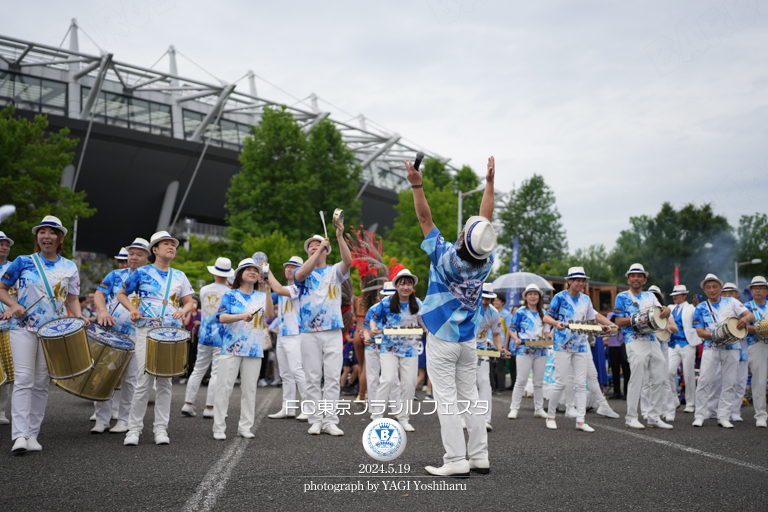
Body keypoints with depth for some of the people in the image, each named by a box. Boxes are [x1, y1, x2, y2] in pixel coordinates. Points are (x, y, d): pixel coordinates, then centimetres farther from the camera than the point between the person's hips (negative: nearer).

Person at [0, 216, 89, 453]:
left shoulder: (70, 268, 9)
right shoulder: (23, 262, 3)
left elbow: (73, 299, 12)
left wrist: (79, 317, -7)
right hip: (23, 327, -2)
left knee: (41, 383, 3)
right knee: (24, 379, -12)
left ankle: (32, 434, 9)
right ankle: (19, 435, -14)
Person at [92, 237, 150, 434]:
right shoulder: (116, 275, 12)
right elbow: (99, 294, 3)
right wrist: (103, 310, -17)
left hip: (133, 335, -2)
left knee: (128, 379, 1)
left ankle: (124, 420, 13)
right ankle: (102, 420, 10)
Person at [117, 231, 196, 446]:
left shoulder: (179, 276, 13)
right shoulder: (142, 273, 4)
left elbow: (189, 302, 15)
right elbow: (121, 294, 12)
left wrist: (183, 311, -7)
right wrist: (132, 309, -5)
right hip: (146, 331, -3)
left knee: (165, 381, 4)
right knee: (145, 380, -7)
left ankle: (161, 429, 10)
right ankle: (134, 428, 4)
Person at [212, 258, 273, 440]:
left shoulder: (262, 297, 13)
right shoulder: (230, 295, 6)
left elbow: (269, 314, -6)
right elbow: (222, 317, -7)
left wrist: (268, 290, -15)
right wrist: (242, 316, -24)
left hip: (254, 349, 3)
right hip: (231, 348, -2)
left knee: (249, 389, 4)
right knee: (225, 387, -5)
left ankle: (245, 427, 12)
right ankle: (219, 428, 1)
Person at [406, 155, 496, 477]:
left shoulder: (446, 258, -19)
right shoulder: (486, 262, -7)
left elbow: (425, 219, -13)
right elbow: (486, 220, 4)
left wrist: (416, 185, -8)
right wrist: (490, 181, 12)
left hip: (441, 340, -5)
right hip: (469, 340, 5)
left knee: (446, 399, -2)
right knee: (470, 396, 12)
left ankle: (456, 460, -3)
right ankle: (480, 457, 13)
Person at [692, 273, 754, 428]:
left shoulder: (731, 302, 7)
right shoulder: (701, 308, 6)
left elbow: (751, 316, 1)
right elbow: (699, 331, 0)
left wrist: (745, 318, -24)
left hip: (731, 347, 1)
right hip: (711, 348, -1)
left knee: (730, 383, 1)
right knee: (704, 380, -9)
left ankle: (723, 417, 9)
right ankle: (700, 415, 0)